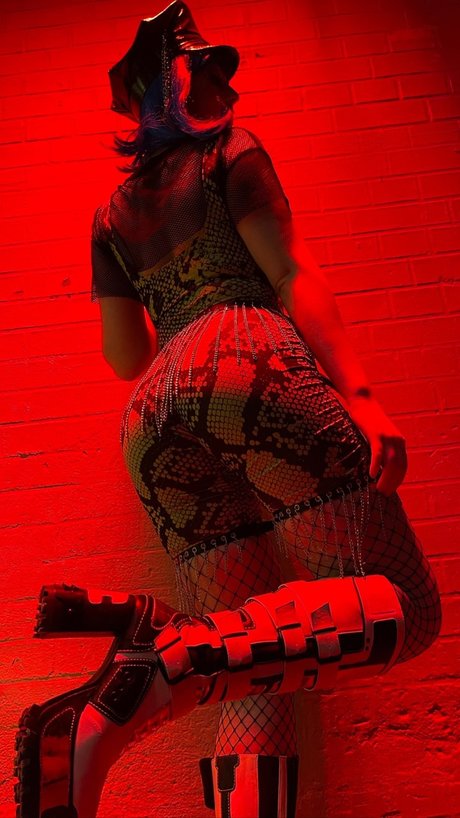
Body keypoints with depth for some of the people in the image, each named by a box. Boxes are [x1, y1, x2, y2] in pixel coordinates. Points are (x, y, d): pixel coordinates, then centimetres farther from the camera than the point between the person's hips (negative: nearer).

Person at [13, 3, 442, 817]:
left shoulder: (112, 216, 29)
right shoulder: (233, 154, 15)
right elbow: (294, 278, 0)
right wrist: (359, 394, -5)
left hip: (153, 416, 7)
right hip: (253, 367, -6)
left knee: (260, 673, 5)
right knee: (402, 607, -7)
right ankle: (166, 651, -29)